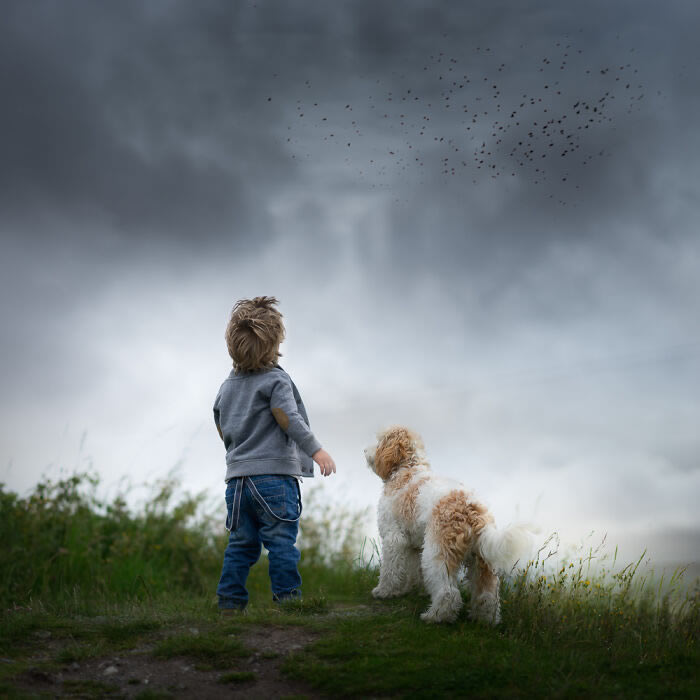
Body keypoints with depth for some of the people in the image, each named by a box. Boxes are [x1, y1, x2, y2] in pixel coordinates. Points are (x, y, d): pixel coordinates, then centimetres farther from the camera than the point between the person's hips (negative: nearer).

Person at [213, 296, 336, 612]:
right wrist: (316, 450, -19)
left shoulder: (226, 387, 16)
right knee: (281, 542, -4)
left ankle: (229, 601, 10)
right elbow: (289, 419, -16)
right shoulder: (276, 379, -5)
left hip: (236, 477, 7)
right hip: (274, 474, -6)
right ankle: (287, 596, -4)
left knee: (241, 545, 10)